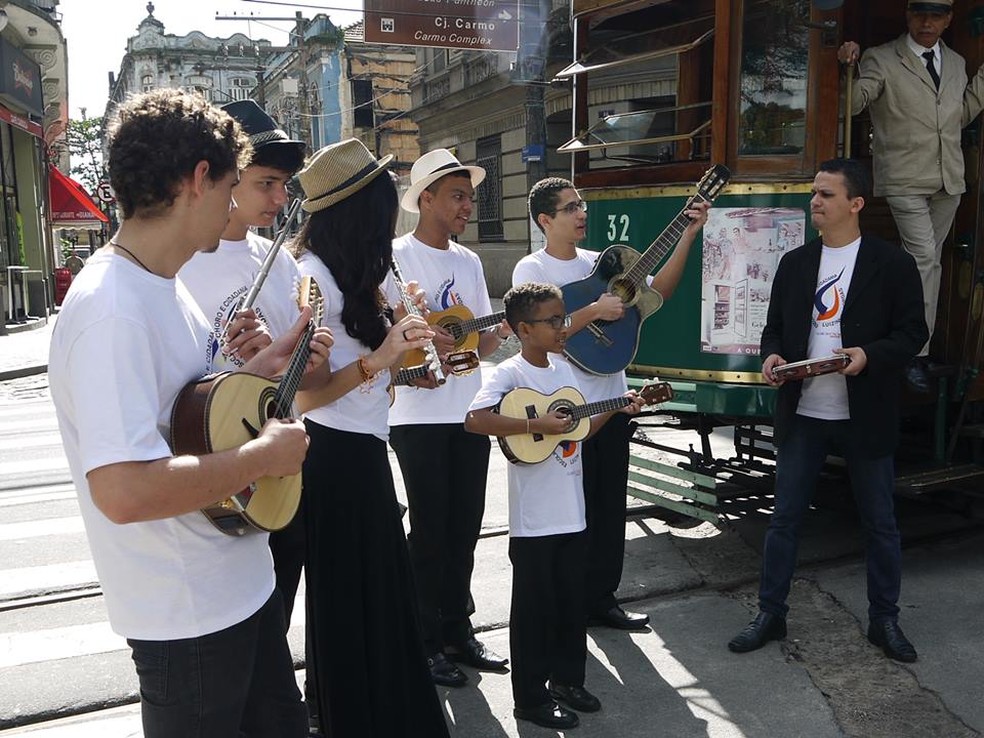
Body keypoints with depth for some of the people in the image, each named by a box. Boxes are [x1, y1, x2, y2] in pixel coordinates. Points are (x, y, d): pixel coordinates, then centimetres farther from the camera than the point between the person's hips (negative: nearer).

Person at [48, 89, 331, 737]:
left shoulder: (167, 286, 6)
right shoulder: (112, 308, -26)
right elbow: (123, 489, -36)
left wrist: (260, 369, 6)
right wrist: (264, 454, -25)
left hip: (241, 580, 9)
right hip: (188, 613, -9)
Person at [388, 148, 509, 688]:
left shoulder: (469, 261, 14)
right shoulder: (397, 257, -6)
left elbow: (483, 343, 14)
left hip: (469, 412, 6)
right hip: (419, 416, -6)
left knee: (463, 529, 13)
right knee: (430, 532, 2)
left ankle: (457, 631, 28)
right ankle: (427, 643, 17)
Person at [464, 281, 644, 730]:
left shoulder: (564, 371, 10)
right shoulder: (509, 374, -14)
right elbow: (474, 420, -29)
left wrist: (615, 410, 7)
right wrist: (536, 425, -28)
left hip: (571, 512, 7)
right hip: (534, 519, -7)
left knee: (572, 602, 18)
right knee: (534, 607, 5)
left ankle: (568, 679, 35)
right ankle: (531, 698, 19)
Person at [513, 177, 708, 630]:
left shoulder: (600, 263, 11)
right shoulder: (531, 269, -7)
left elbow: (658, 291, 8)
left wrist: (688, 236, 1)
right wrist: (595, 310, -21)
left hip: (611, 402, 6)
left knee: (609, 507, 14)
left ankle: (600, 600, 28)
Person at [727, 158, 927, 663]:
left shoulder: (892, 263, -4)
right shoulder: (795, 263, 8)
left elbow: (912, 332, -4)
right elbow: (775, 327, 12)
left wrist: (869, 354, -22)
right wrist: (771, 355, -9)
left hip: (866, 417, -3)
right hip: (802, 413, 3)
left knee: (880, 522, 10)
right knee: (785, 518, 8)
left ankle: (884, 621, 27)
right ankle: (770, 614, 21)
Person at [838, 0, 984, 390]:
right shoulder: (882, 59, -3)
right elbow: (854, 103, -12)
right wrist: (848, 68, -30)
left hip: (948, 181, 6)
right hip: (905, 180, -6)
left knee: (931, 261, 11)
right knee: (924, 258, -14)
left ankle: (920, 345, 21)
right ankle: (915, 353, -9)